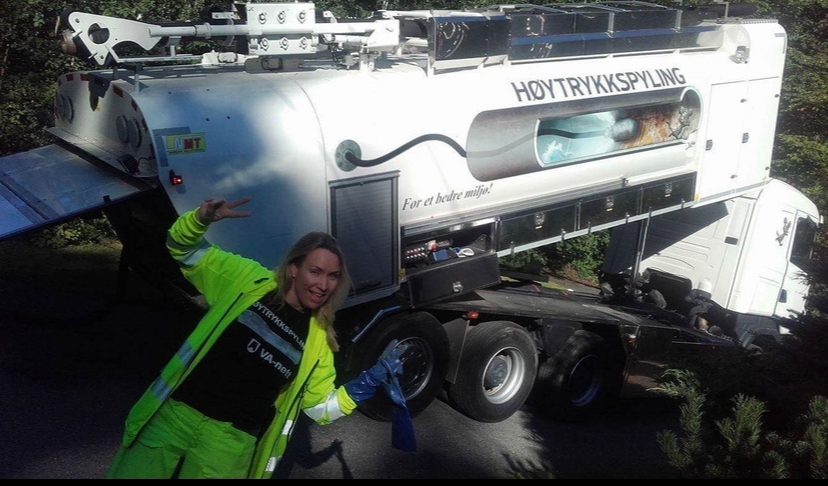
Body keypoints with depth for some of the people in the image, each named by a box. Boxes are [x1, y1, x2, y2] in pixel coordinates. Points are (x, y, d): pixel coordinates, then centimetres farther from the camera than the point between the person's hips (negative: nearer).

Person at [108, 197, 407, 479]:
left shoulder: (318, 340, 4)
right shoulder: (250, 281, -1)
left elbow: (321, 407, 9)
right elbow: (183, 246, 3)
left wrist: (373, 379, -3)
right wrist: (202, 218, -19)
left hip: (232, 441, 0)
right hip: (174, 413, 0)